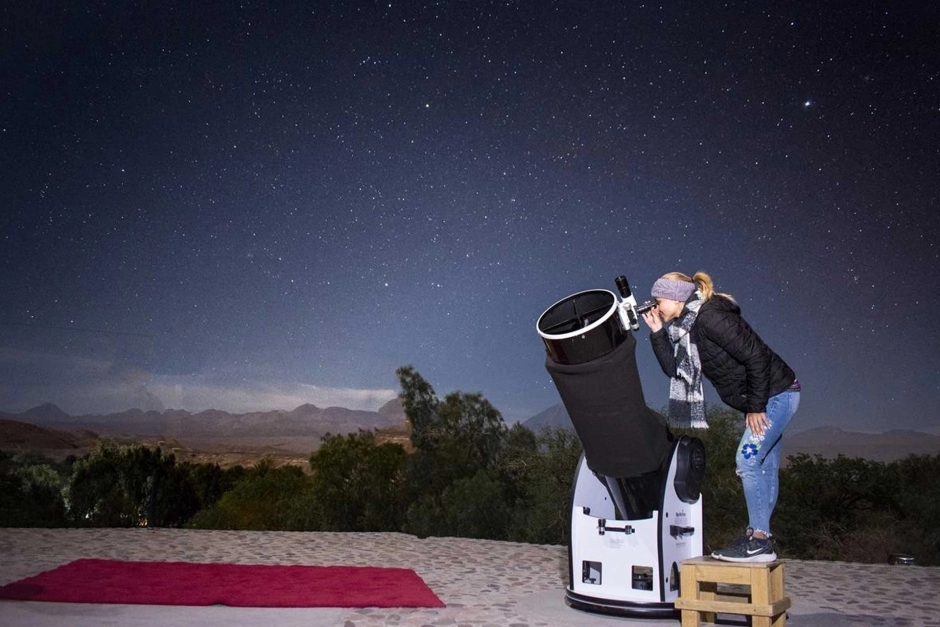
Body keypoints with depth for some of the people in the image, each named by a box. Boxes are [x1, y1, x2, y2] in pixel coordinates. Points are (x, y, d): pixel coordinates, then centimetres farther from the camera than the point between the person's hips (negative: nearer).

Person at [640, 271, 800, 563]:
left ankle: (759, 541, -4)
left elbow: (756, 356, -25)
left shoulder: (709, 318, -23)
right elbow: (673, 368, 4)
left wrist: (756, 406, -20)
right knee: (764, 466, 13)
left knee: (747, 460, -11)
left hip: (776, 393, -10)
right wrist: (657, 333, -3)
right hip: (767, 398, 10)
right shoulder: (686, 325, 6)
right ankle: (761, 537, 20)